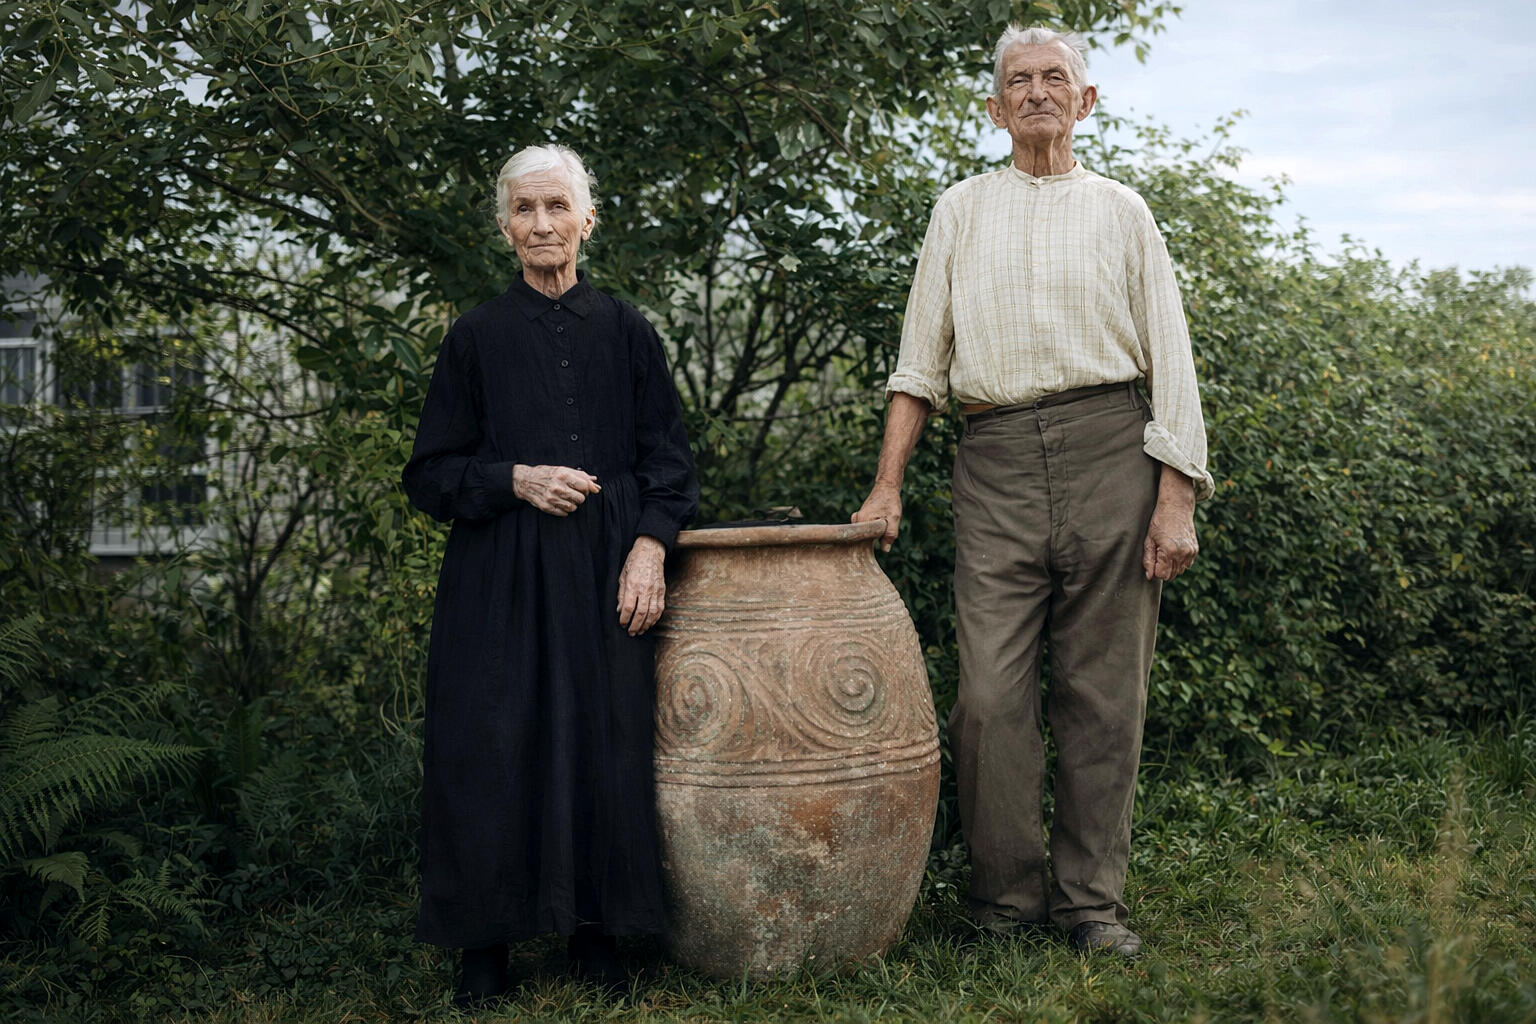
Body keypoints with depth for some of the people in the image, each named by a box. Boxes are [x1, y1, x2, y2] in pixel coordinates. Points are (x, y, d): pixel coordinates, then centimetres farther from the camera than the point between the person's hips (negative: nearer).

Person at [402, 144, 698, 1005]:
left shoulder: (626, 333, 9)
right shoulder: (477, 338, 7)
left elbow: (667, 458, 7)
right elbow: (432, 473, 6)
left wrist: (650, 547, -9)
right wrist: (515, 480, -11)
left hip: (606, 574, 1)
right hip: (501, 576, 0)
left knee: (605, 738, -2)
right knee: (494, 743, -3)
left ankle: (597, 936, 11)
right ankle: (487, 947, 8)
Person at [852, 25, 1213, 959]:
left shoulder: (1121, 210, 14)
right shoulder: (961, 210, 17)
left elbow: (1170, 358, 8)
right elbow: (921, 362, 15)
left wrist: (1177, 498, -2)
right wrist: (888, 486, 6)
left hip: (1109, 447, 0)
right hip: (996, 460, 1)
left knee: (1103, 689, 1)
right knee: (991, 690, -6)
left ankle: (1091, 898, 11)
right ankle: (1007, 898, 8)